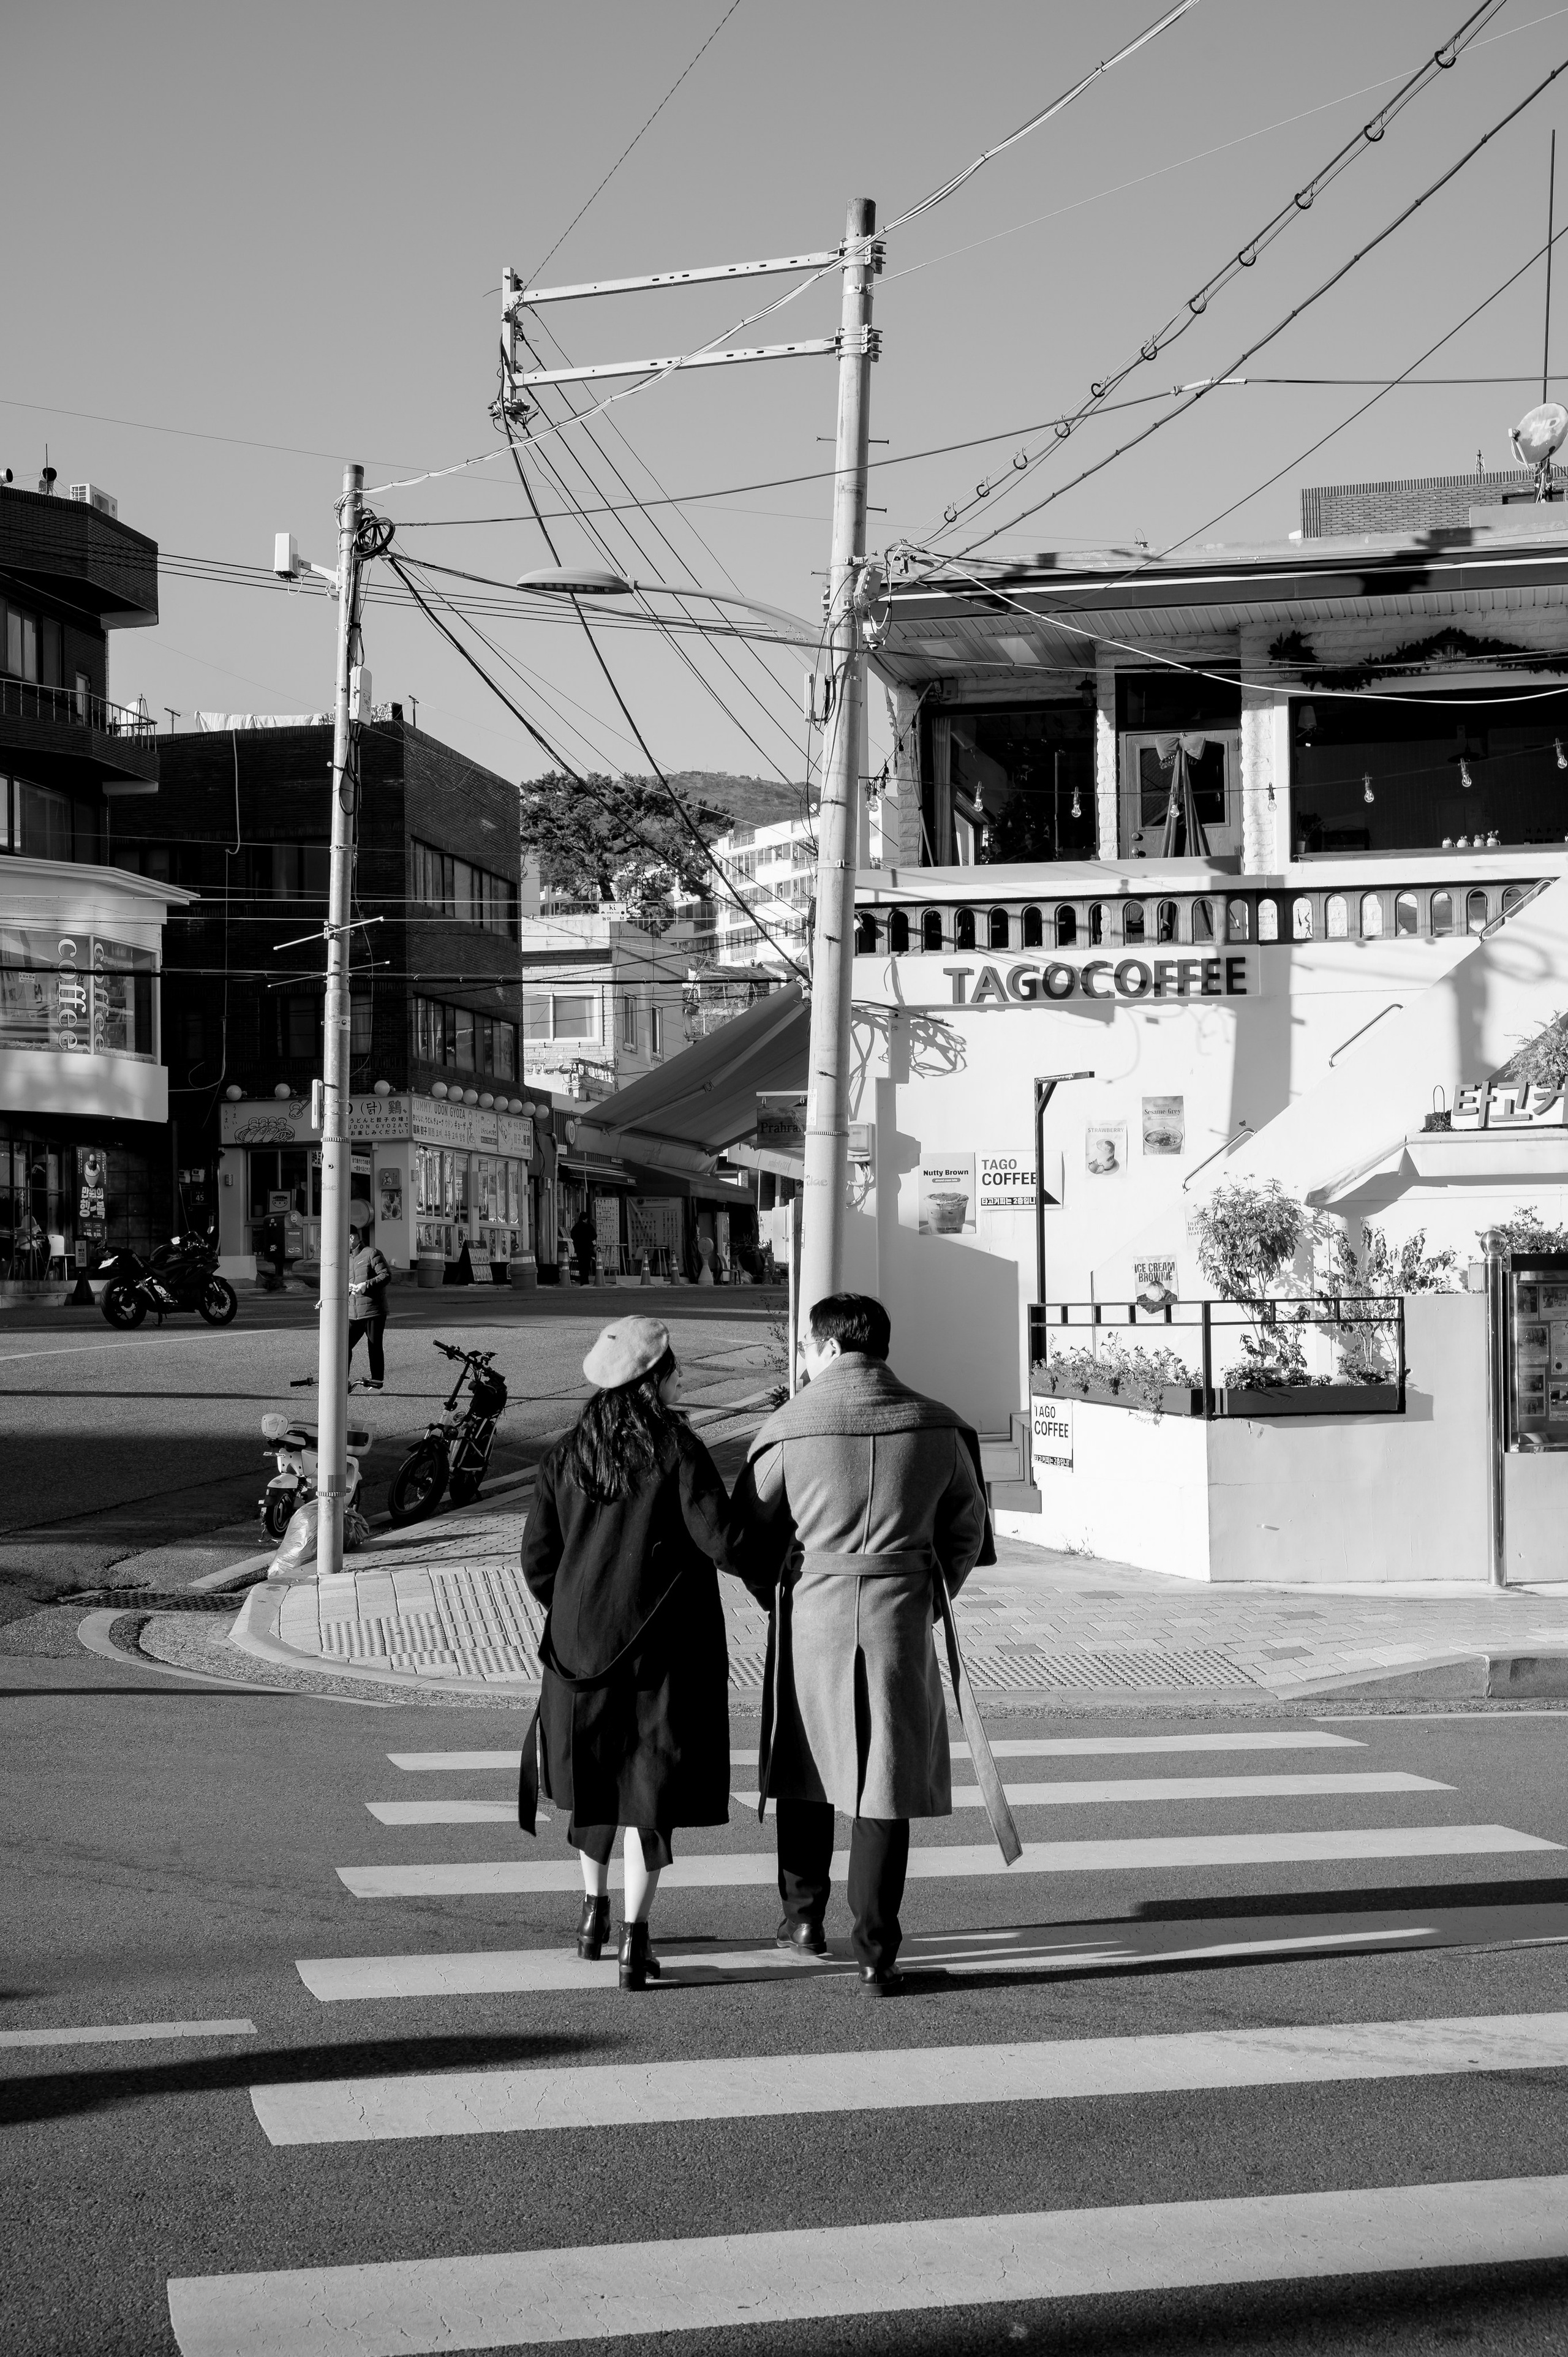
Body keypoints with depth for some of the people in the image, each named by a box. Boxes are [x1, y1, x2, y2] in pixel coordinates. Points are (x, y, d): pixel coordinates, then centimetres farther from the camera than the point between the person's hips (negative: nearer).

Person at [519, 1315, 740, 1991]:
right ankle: (634, 1934, -3)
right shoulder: (676, 1448, -11)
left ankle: (594, 1910, 33)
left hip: (580, 1641, 4)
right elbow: (720, 1540, -18)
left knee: (594, 1779, 20)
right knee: (652, 1786, 3)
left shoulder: (567, 1454, 2)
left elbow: (537, 1560, 3)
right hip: (663, 1645, -4)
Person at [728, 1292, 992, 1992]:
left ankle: (803, 1913, 33)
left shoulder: (789, 1428, -6)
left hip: (811, 1615, 0)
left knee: (806, 1773, 19)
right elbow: (968, 1530, 8)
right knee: (885, 1787, 5)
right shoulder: (937, 1428, 0)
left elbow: (745, 1536, -1)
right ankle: (876, 1953, 5)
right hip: (901, 1620, 1)